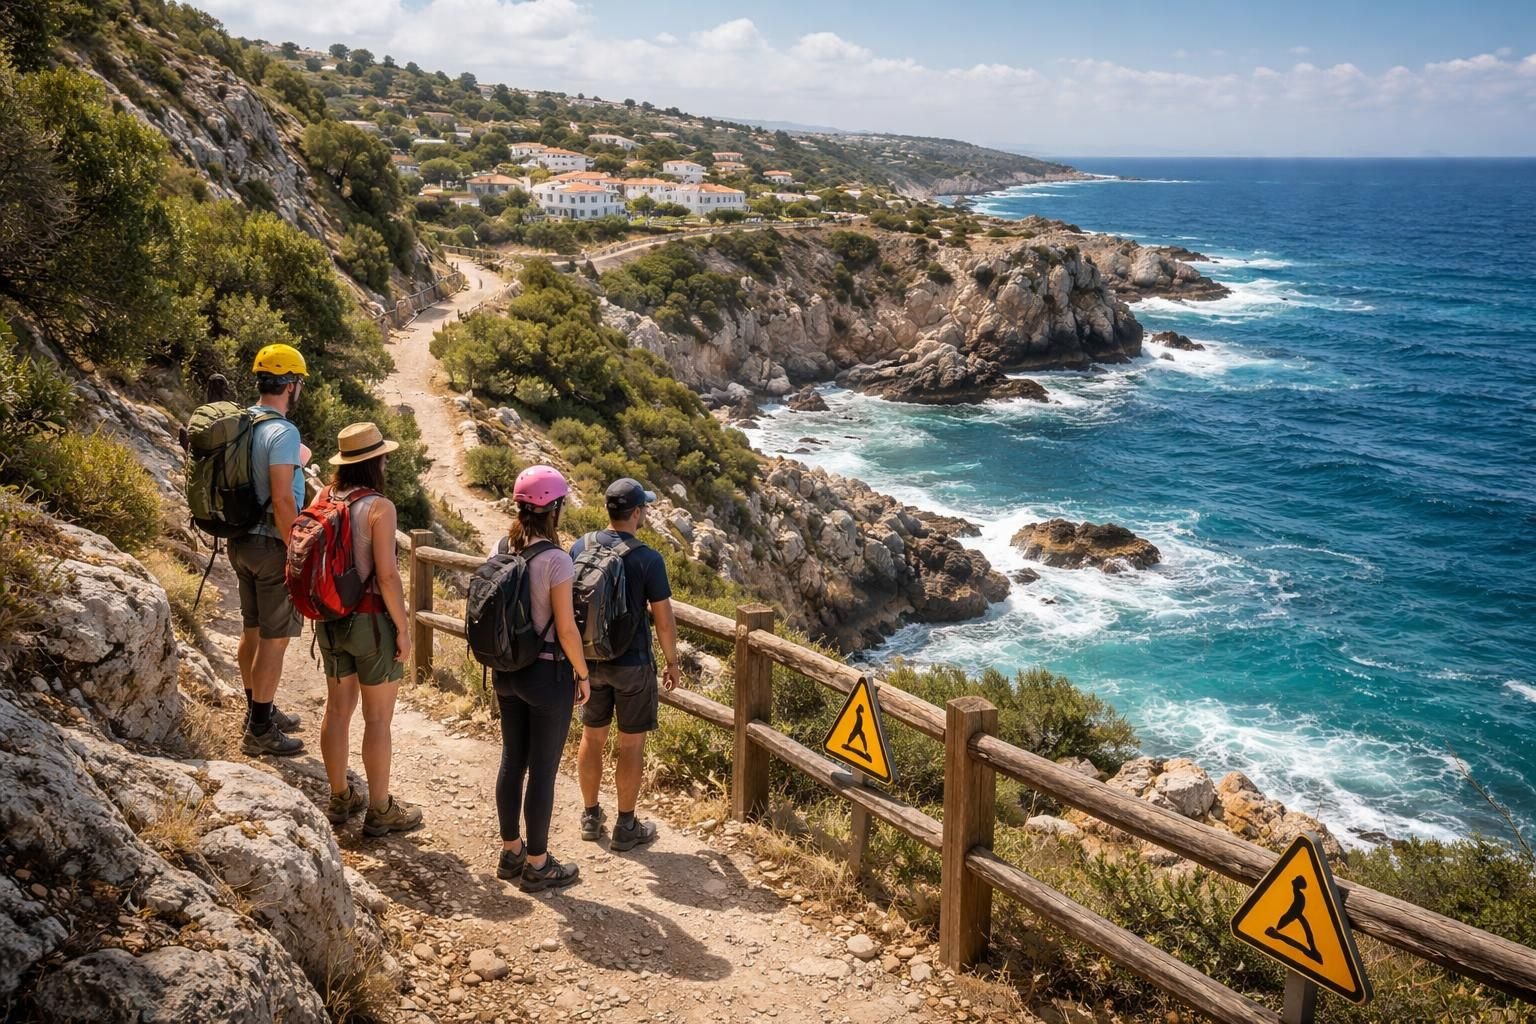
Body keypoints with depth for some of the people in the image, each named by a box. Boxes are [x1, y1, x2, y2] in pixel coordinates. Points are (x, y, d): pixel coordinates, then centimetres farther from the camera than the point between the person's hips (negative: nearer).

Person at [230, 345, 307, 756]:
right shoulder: (282, 432, -19)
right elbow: (282, 500, -24)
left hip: (242, 541, 9)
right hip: (272, 546, -9)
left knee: (253, 630, 19)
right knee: (275, 639, 0)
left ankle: (258, 711, 32)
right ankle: (260, 731, 5)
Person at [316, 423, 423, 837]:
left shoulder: (323, 500, 2)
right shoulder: (379, 507, -18)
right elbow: (387, 575, -20)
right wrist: (403, 629, -11)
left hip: (331, 619, 7)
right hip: (371, 620, -7)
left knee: (337, 709, 17)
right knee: (378, 718, 5)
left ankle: (340, 798, 30)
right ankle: (380, 810, 15)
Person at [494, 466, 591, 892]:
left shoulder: (502, 549, 0)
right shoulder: (556, 560, -20)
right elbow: (566, 628, -18)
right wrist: (583, 674, -5)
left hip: (508, 669, 7)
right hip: (548, 673, -7)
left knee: (512, 761, 18)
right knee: (543, 771, 5)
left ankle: (511, 852, 31)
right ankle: (536, 865, 16)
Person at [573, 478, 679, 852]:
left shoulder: (580, 548, -4)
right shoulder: (648, 559, -17)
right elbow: (664, 618, -12)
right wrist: (672, 661, 3)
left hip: (589, 659, 5)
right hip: (632, 663, -5)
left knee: (592, 737, 17)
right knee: (631, 744, 7)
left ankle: (591, 816, 29)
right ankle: (626, 827, 15)